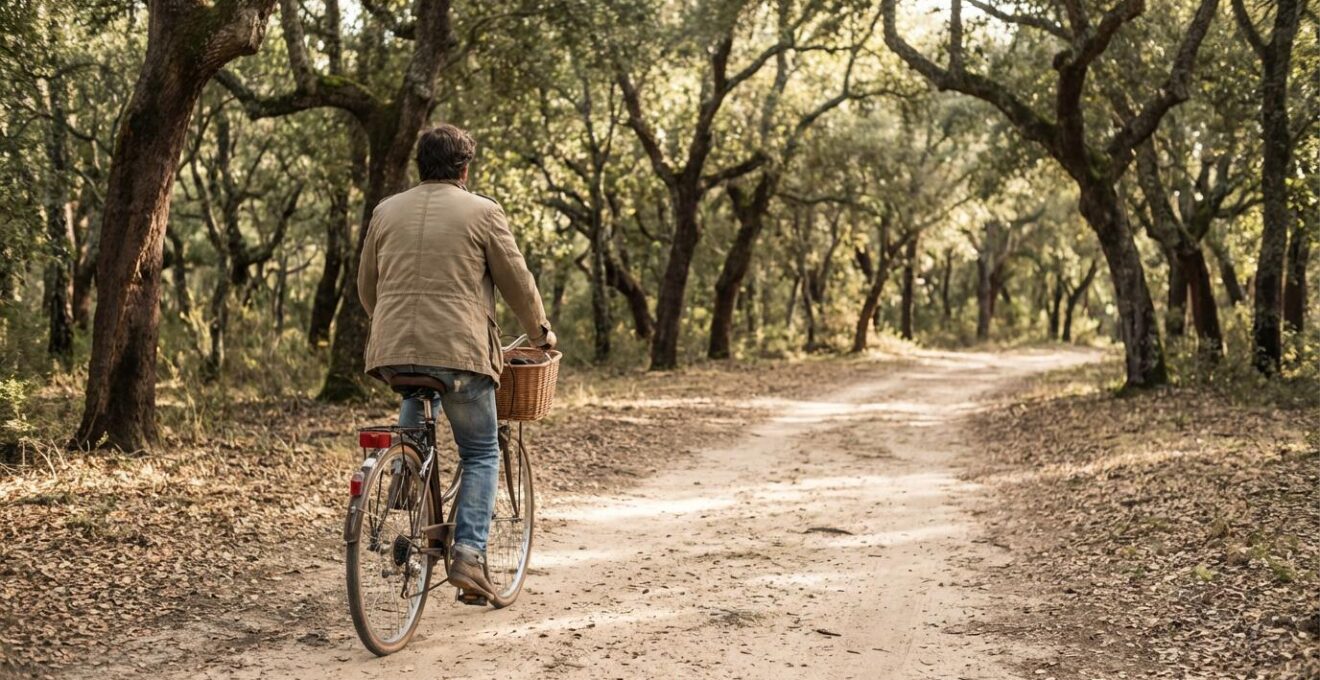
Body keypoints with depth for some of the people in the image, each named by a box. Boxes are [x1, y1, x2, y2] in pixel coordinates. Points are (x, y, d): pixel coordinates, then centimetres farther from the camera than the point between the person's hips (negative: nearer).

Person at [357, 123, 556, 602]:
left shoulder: (386, 211, 13)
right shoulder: (482, 212, 1)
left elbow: (366, 288, 21)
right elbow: (517, 283, 4)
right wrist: (540, 332, 20)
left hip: (393, 349, 4)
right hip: (460, 349, -4)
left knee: (414, 400, 36)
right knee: (481, 453, 10)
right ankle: (469, 553, -3)